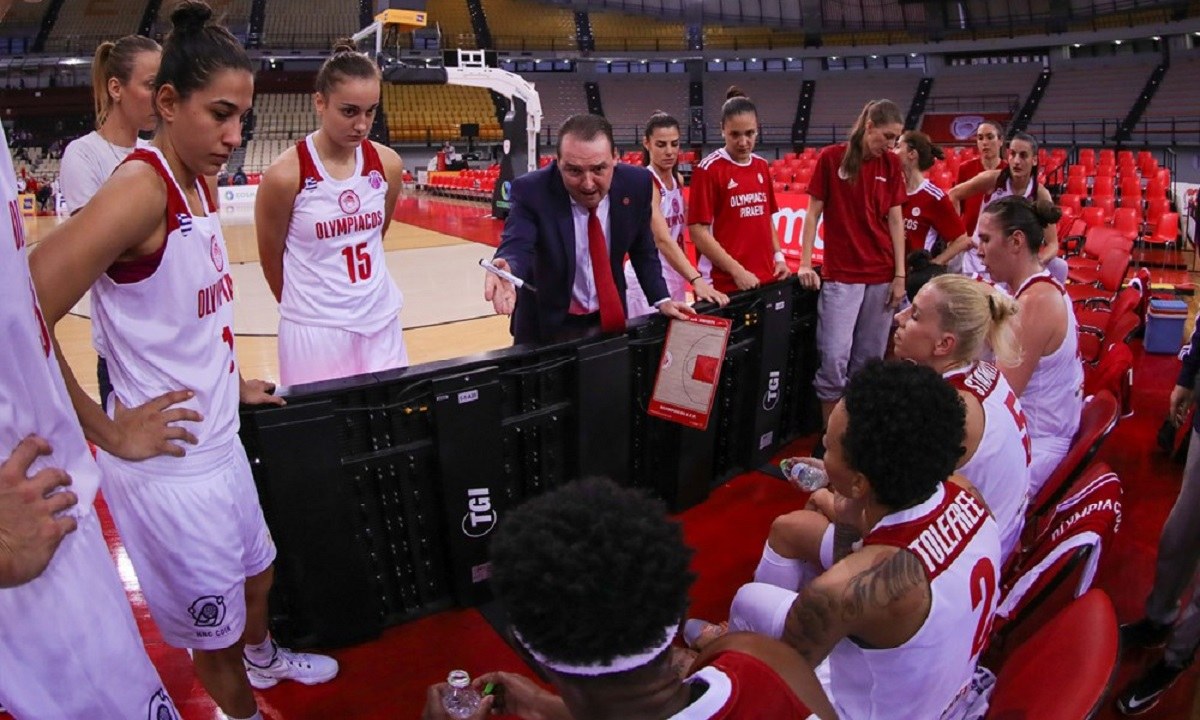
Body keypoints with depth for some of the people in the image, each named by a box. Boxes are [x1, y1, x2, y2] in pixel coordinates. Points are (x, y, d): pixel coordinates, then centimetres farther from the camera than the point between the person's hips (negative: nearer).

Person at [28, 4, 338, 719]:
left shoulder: (200, 183, 3)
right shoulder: (140, 189, -24)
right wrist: (109, 432, -21)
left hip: (221, 441, 8)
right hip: (169, 465, -8)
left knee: (258, 574, 30)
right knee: (215, 631, 15)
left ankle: (264, 657, 58)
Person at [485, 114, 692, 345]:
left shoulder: (635, 184, -12)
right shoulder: (532, 191, -21)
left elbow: (643, 249, 2)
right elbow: (517, 247, -34)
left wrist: (661, 299, -6)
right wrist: (507, 273, -55)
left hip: (609, 319, 3)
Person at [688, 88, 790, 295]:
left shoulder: (762, 166, 10)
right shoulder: (707, 169, -9)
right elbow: (698, 231, -12)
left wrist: (778, 256, 6)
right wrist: (737, 270, -16)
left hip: (766, 278, 6)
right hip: (726, 282, -6)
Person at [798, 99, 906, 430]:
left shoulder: (891, 164, 7)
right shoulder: (830, 157, -2)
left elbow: (895, 220, 7)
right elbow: (813, 212, 0)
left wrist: (900, 275, 3)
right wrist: (805, 264, -6)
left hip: (881, 275, 4)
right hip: (840, 274, -3)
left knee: (869, 360, 8)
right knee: (835, 358, -8)